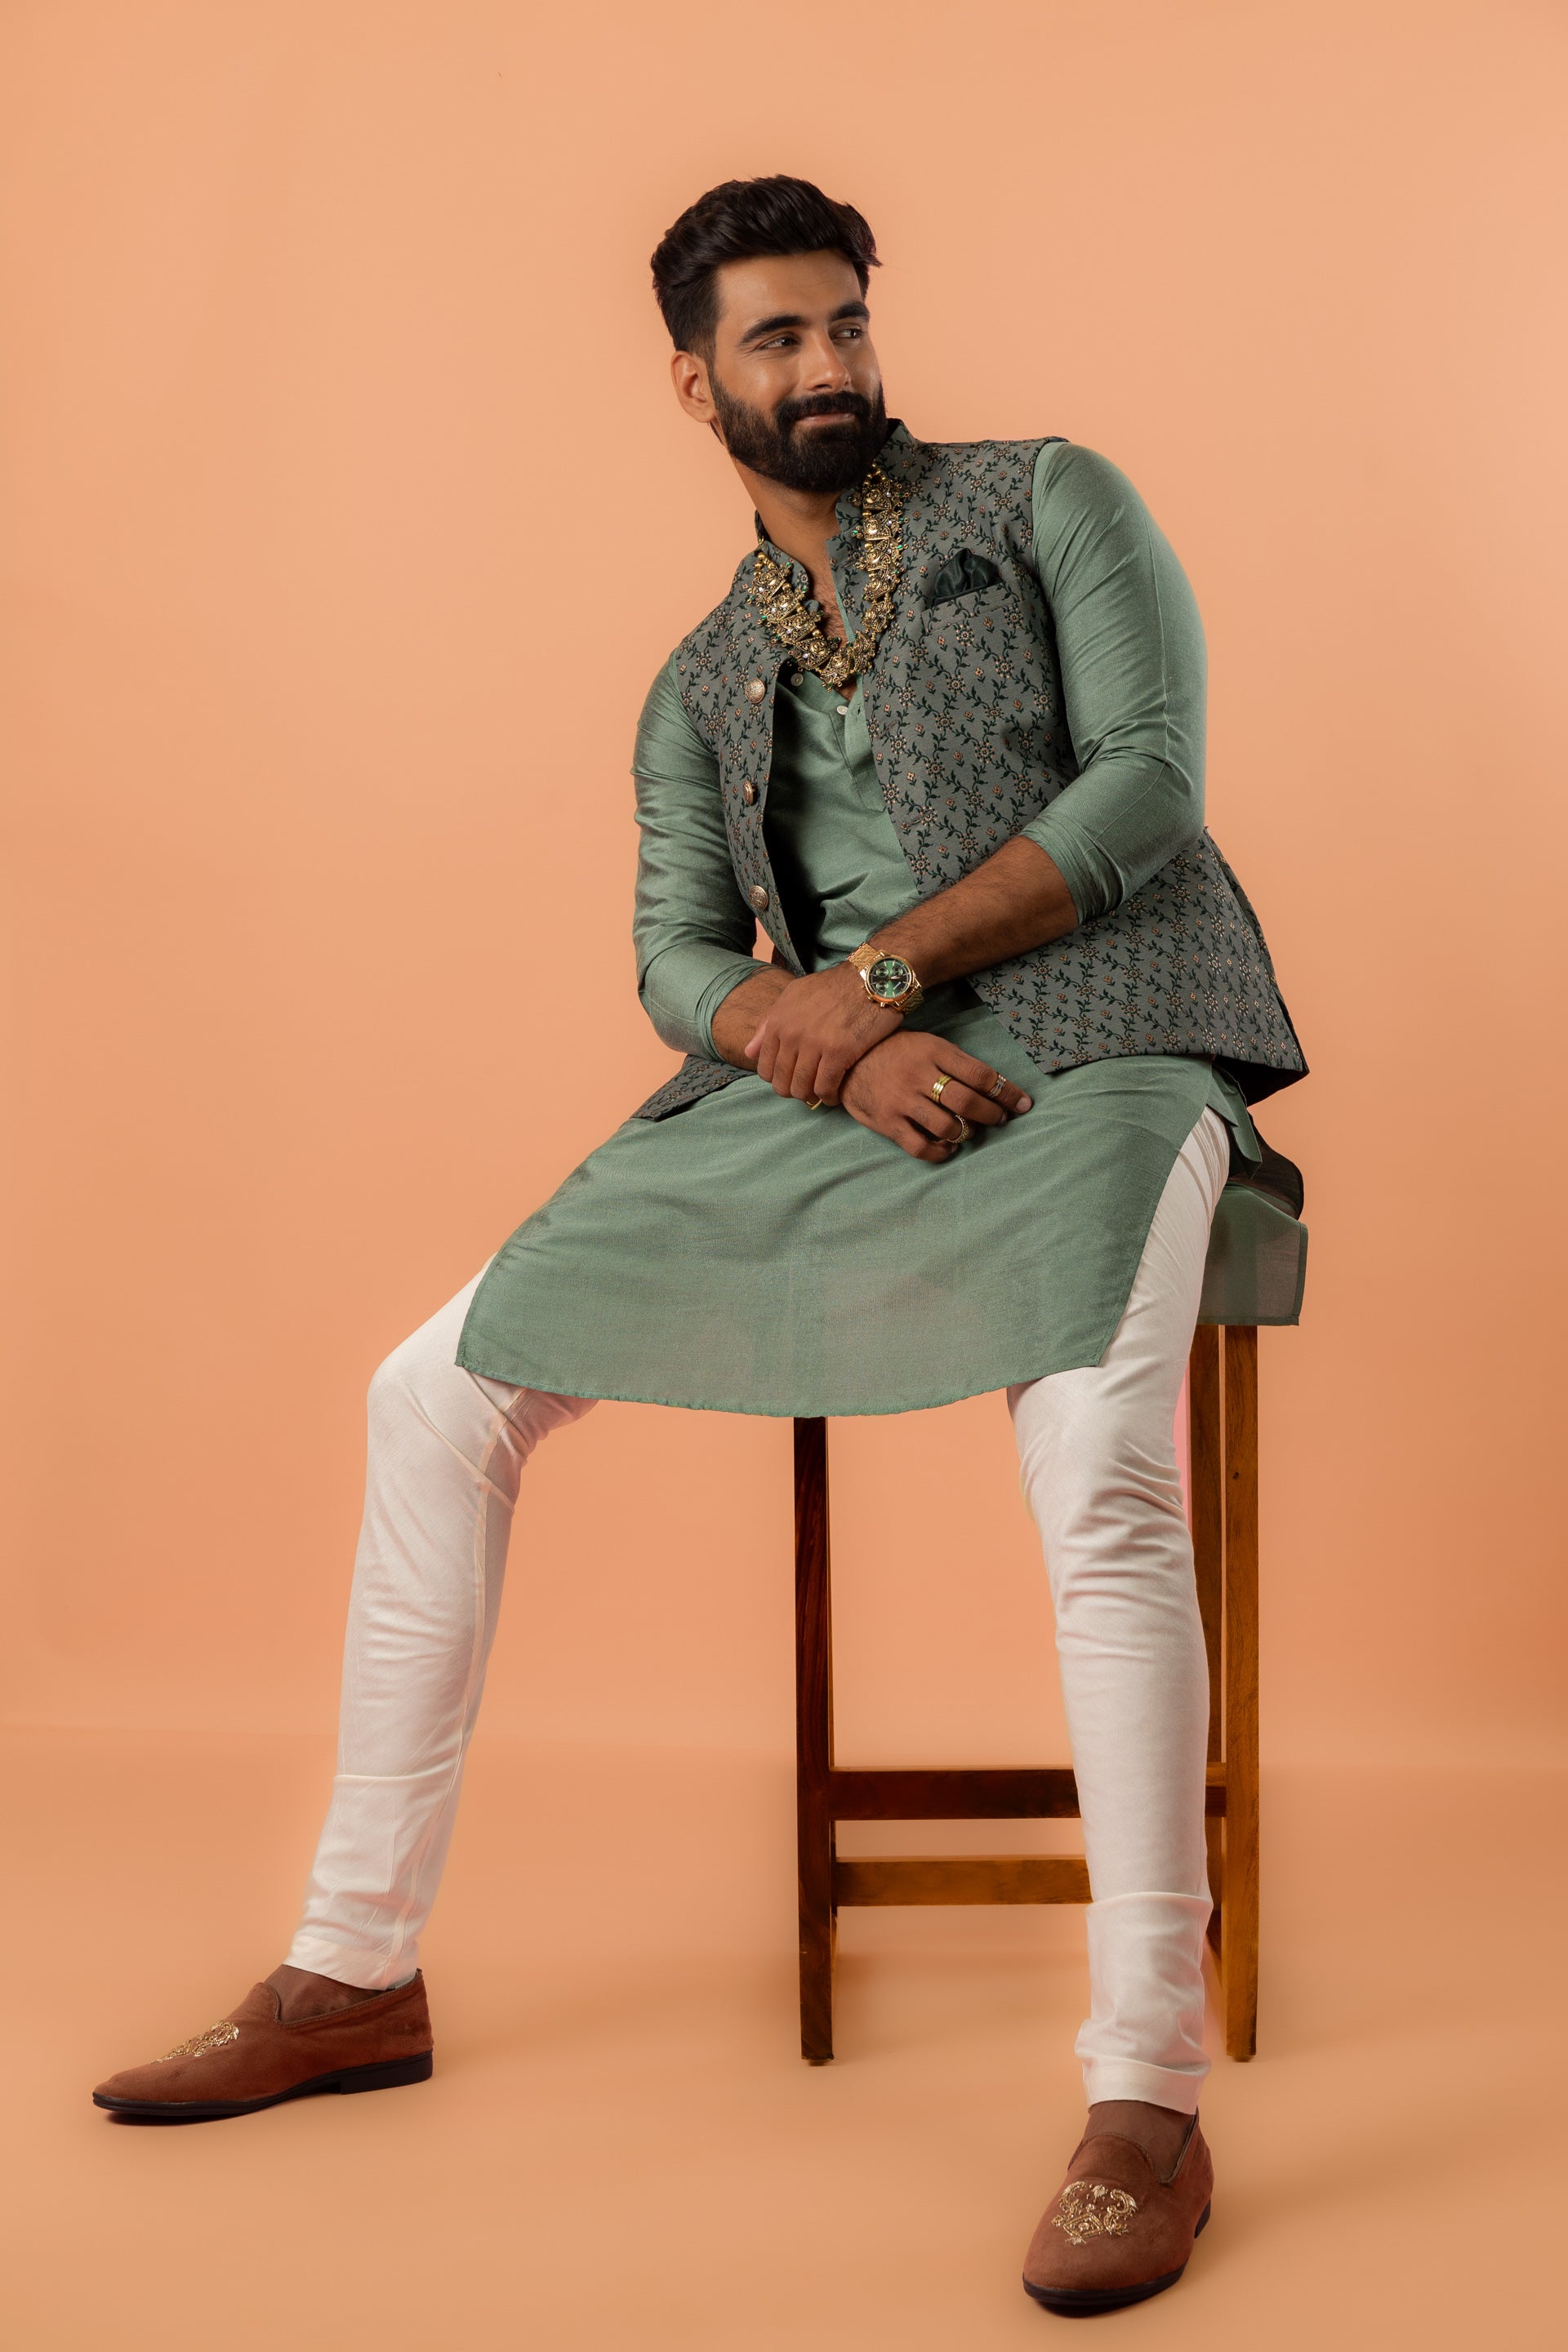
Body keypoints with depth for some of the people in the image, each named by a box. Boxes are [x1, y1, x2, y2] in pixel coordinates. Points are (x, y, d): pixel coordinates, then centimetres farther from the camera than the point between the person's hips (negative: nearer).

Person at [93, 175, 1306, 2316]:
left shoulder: (1049, 499, 10)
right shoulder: (698, 689, 21)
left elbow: (1149, 785, -3)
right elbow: (680, 966, 7)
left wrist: (886, 968, -12)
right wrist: (841, 1052, -16)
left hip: (1088, 1047, -4)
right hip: (822, 1082, 5)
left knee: (1100, 1474, -35)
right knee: (437, 1396, -4)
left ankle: (1149, 2101, -25)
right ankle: (356, 1977, 7)